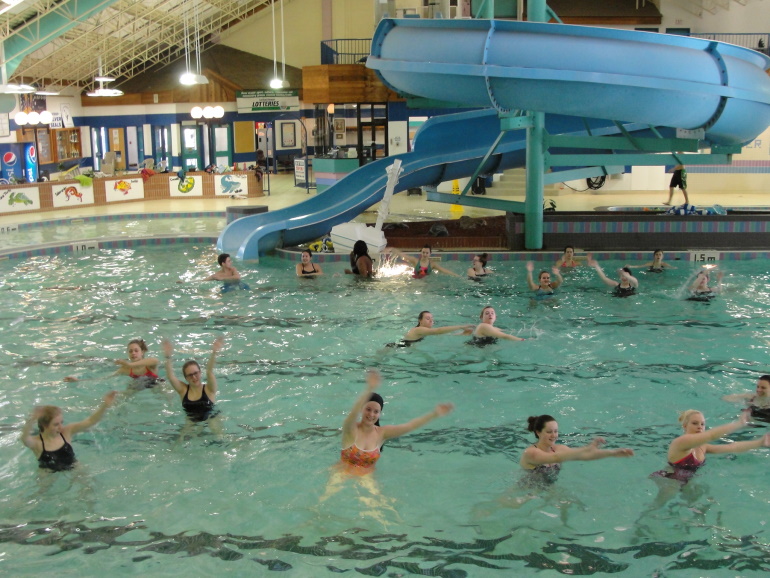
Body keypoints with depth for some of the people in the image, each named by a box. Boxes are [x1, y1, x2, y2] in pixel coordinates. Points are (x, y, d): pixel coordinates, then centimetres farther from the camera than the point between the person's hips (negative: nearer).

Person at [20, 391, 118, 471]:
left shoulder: (66, 431, -12)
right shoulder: (37, 442, -21)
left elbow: (89, 422, -20)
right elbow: (25, 439, -44)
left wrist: (104, 406, -38)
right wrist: (32, 420, -65)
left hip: (72, 467, 1)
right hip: (49, 473, -1)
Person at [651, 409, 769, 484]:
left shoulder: (701, 447, 2)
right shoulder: (681, 442, -25)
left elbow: (731, 448, -2)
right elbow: (712, 435, -36)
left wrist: (760, 443, -11)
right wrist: (739, 423, -35)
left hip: (686, 481, 9)